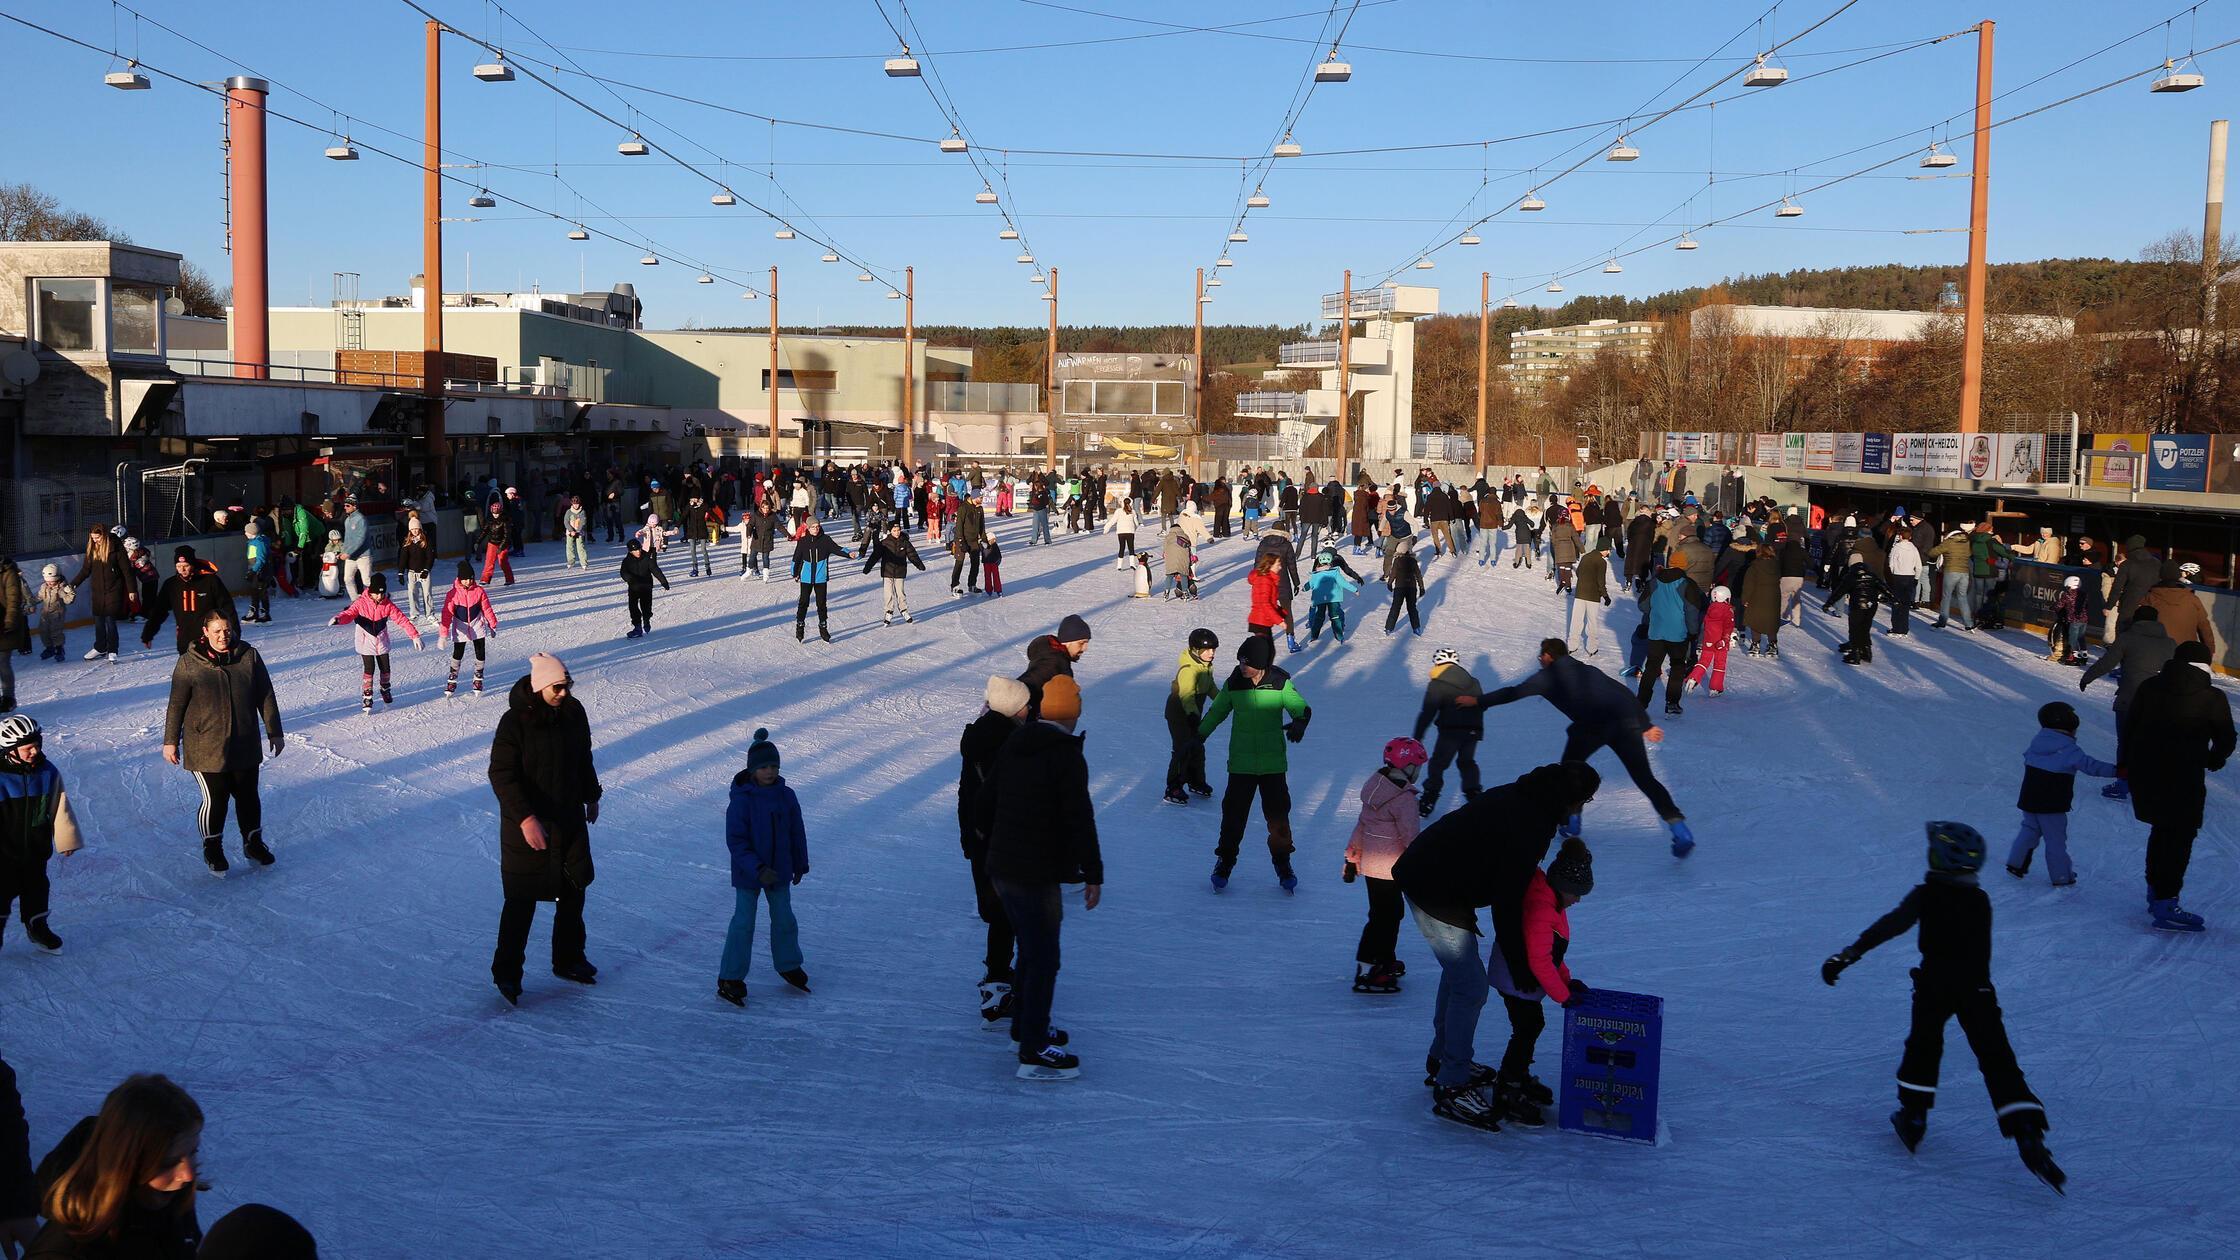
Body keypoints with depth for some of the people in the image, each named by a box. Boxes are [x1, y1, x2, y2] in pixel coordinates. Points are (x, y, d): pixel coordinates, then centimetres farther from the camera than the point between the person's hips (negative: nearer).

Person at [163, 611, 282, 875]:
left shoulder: (249, 656, 0)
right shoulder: (189, 663, -6)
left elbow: (266, 697, 6)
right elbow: (176, 705, 0)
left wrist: (274, 732, 8)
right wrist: (170, 741, 3)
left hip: (245, 746, 3)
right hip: (206, 749, -3)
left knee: (248, 796, 11)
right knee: (215, 799, -1)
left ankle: (253, 843, 30)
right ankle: (212, 848, 21)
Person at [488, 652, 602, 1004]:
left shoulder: (573, 712, -1)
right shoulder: (515, 722, -19)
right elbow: (501, 774, -21)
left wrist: (591, 796, 23)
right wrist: (525, 818, -29)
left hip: (570, 819, 6)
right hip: (527, 825, -6)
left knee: (573, 894, 15)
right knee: (521, 901, 0)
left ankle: (568, 959, 32)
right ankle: (507, 972, 12)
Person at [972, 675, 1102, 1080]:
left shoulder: (1011, 747, 8)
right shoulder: (1067, 757, -17)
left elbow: (982, 802, 15)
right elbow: (1080, 821, -20)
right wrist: (1093, 875, -12)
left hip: (1002, 868, 8)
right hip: (1036, 876, -8)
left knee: (1032, 948, 23)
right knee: (1043, 959, -1)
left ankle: (1025, 1024, 36)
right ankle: (1034, 1052, 2)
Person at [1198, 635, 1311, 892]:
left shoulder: (1280, 683, -9)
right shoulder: (1234, 683, -4)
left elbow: (1302, 708, 0)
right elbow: (1216, 712, 11)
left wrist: (1299, 723, -22)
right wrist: (1197, 737, 13)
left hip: (1273, 763, -1)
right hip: (1241, 763, 1)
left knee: (1277, 813, 4)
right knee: (1234, 812, 2)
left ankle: (1282, 862, 21)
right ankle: (1225, 860, 19)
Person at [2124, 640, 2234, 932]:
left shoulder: (2149, 687, 6)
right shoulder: (2213, 698, -5)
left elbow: (2130, 727, 9)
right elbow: (2226, 740, 1)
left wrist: (2125, 763, 18)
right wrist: (2214, 760, 22)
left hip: (2143, 773, 5)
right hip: (2183, 777, -5)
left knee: (2162, 830, 22)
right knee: (2180, 837, 1)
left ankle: (2155, 891, 31)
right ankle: (2165, 905, -3)